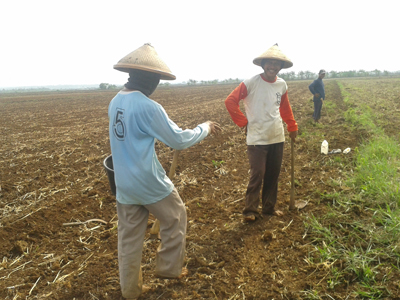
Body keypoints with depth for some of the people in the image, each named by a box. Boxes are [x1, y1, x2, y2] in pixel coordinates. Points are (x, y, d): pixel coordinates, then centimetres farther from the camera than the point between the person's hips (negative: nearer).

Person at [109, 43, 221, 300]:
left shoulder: (115, 102, 3)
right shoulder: (148, 106, -21)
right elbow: (179, 140, -15)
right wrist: (204, 128, 0)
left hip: (123, 184, 7)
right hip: (149, 183, -7)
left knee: (129, 237, 17)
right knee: (175, 219, 18)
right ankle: (169, 267, 31)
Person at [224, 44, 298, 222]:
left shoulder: (282, 85, 4)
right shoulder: (251, 83, -12)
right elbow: (230, 101, -12)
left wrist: (292, 127, 18)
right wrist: (243, 122, -11)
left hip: (277, 138, 5)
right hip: (257, 139, -5)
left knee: (273, 175, 12)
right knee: (257, 176, -4)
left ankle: (269, 208, 27)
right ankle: (250, 211, 11)